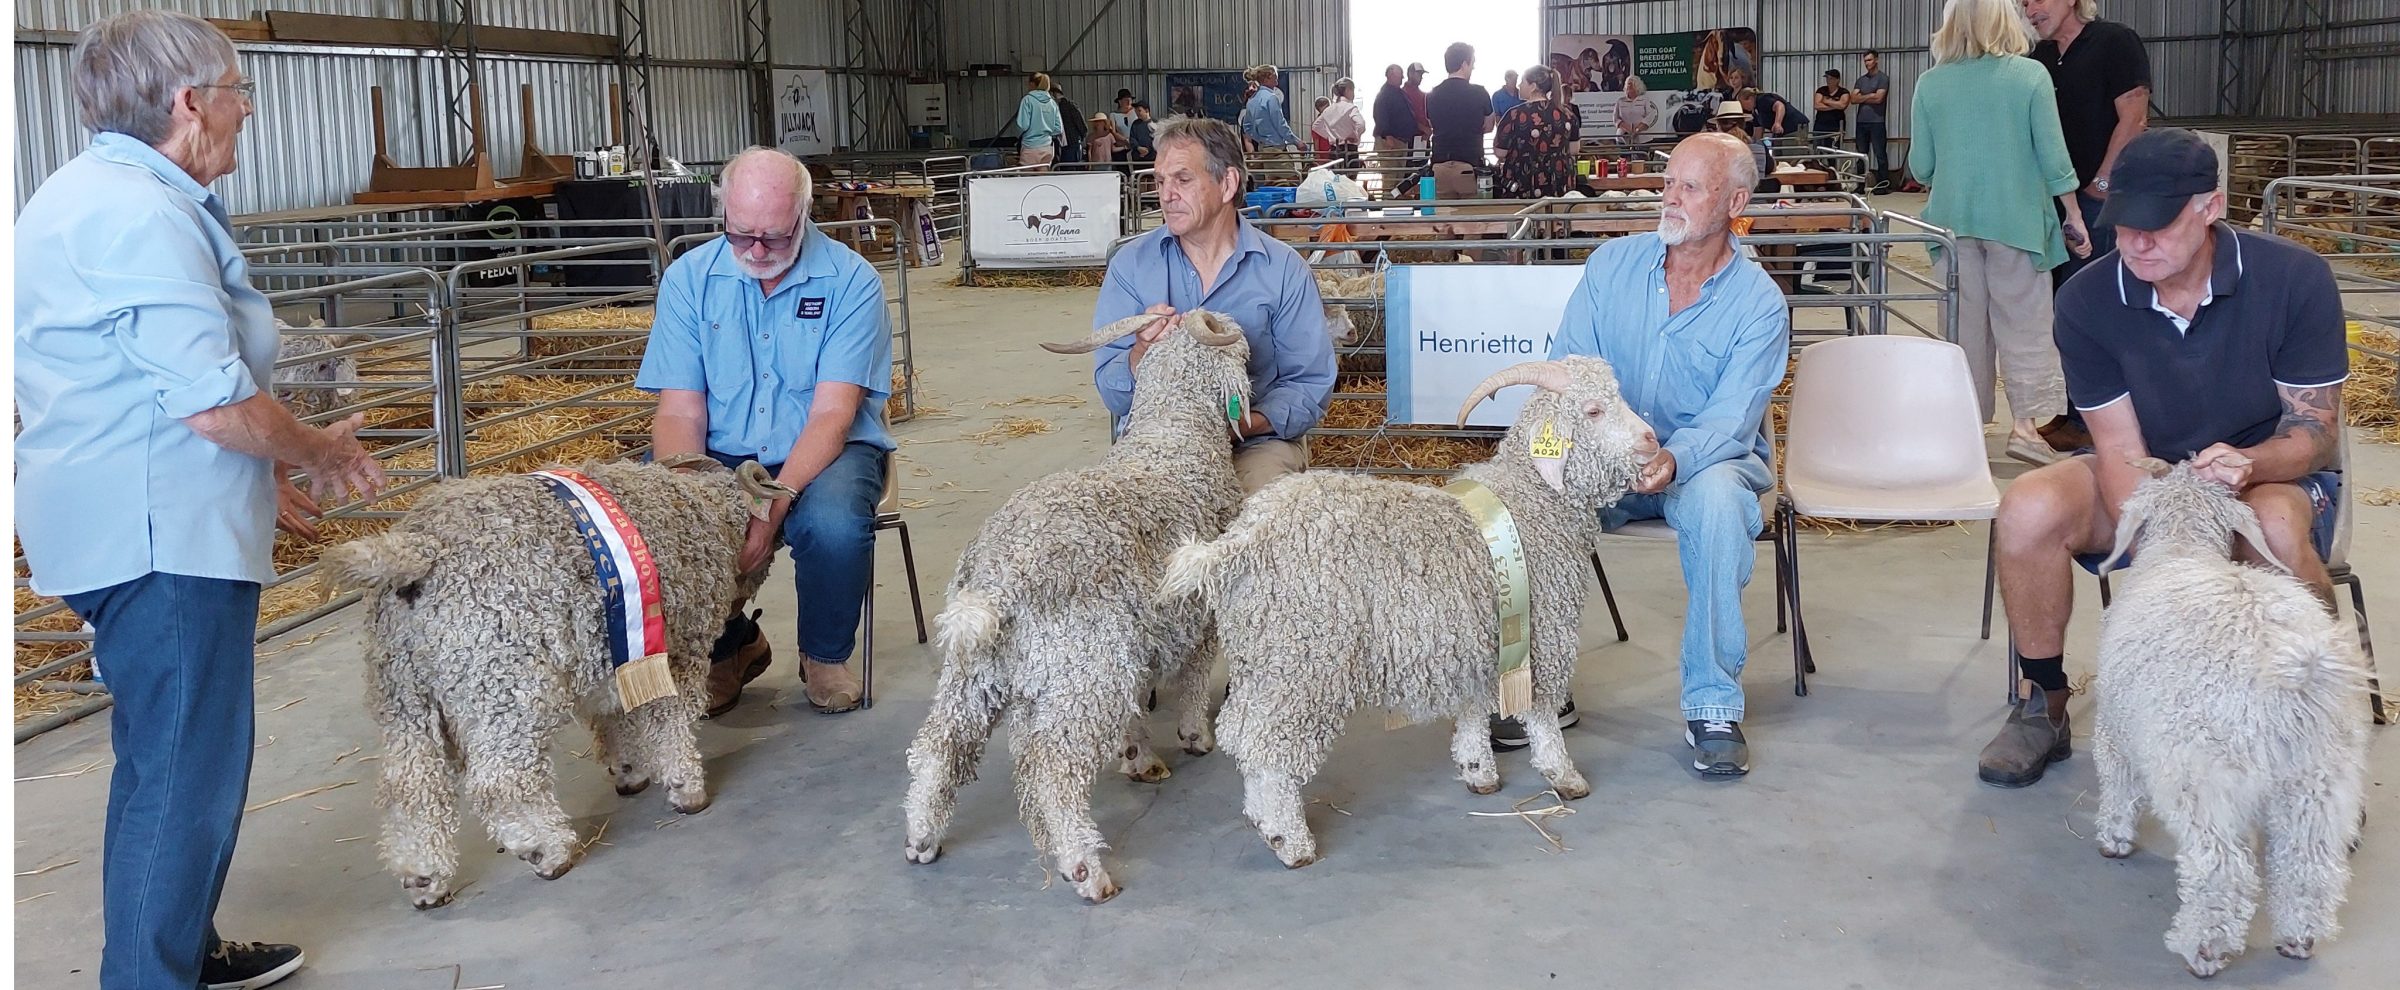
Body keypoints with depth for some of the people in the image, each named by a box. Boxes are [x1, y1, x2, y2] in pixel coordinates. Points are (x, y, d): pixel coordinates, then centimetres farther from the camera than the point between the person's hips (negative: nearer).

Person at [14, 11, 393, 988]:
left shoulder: (87, 193, 17)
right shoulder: (143, 214, -18)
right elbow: (217, 402, -23)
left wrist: (269, 471, 21)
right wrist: (319, 452, -4)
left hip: (128, 526, 11)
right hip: (162, 537, -11)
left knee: (169, 760, 20)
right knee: (183, 771, -5)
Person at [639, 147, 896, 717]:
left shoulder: (851, 281, -11)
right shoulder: (689, 279, -3)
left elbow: (832, 415, -19)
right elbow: (680, 412, -7)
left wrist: (772, 505, -33)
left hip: (824, 452, -2)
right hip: (721, 458, 3)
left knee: (833, 523, -36)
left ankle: (826, 655, -1)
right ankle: (728, 647, 5)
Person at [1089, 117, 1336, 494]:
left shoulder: (1284, 269, 1)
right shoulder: (1130, 265, 5)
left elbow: (1311, 385, -1)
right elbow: (1111, 394, 2)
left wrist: (1248, 423, -20)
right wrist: (1142, 353, -21)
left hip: (1256, 443, 0)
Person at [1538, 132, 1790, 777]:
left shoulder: (1759, 302, -7)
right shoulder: (1612, 264, 3)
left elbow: (1729, 419, -16)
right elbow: (1566, 365, 1)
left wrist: (1673, 460, -38)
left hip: (1707, 459, -2)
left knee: (1716, 498, -38)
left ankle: (1713, 706, -26)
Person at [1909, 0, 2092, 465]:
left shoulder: (1930, 84, -1)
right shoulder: (2029, 75, -6)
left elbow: (1920, 168, 3)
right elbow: (2053, 157, -6)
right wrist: (2074, 217, 4)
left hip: (1954, 219, 2)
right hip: (2016, 218, -2)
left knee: (1966, 321, 11)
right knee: (2023, 321, 5)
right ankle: (2025, 423, -1)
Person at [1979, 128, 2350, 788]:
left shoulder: (2294, 279, -19)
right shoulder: (2087, 301, -16)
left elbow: (2316, 431, -15)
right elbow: (2122, 452, -17)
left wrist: (2248, 464, -39)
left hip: (2274, 473, -1)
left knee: (2275, 529, -39)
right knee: (2028, 510, -29)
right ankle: (2042, 707, -8)